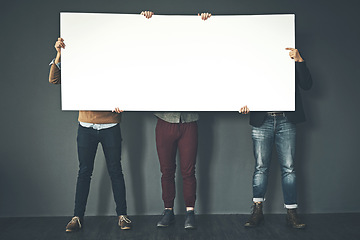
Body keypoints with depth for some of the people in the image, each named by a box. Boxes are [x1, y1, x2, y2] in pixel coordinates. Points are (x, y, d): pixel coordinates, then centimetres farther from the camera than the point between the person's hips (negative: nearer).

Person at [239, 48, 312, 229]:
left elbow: (307, 85, -1)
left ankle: (291, 213, 7)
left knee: (288, 168, 0)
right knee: (261, 167, 1)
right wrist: (245, 104, -11)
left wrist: (299, 60, -10)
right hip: (262, 121, 0)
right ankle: (257, 211, 9)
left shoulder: (291, 64, 9)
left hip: (286, 121, 0)